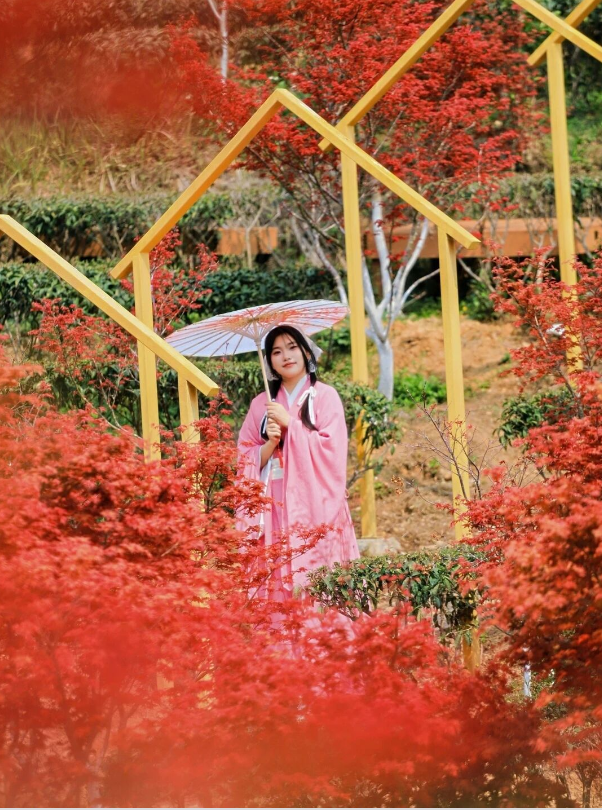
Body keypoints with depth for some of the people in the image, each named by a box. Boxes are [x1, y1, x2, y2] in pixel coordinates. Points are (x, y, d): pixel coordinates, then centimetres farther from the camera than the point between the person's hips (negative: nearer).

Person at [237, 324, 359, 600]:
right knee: (277, 581, -4)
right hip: (274, 510, 3)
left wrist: (289, 423, -10)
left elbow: (332, 450, -8)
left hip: (315, 507, -3)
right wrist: (270, 444, -9)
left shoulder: (324, 396, 3)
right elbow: (246, 460, 10)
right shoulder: (261, 405, 13)